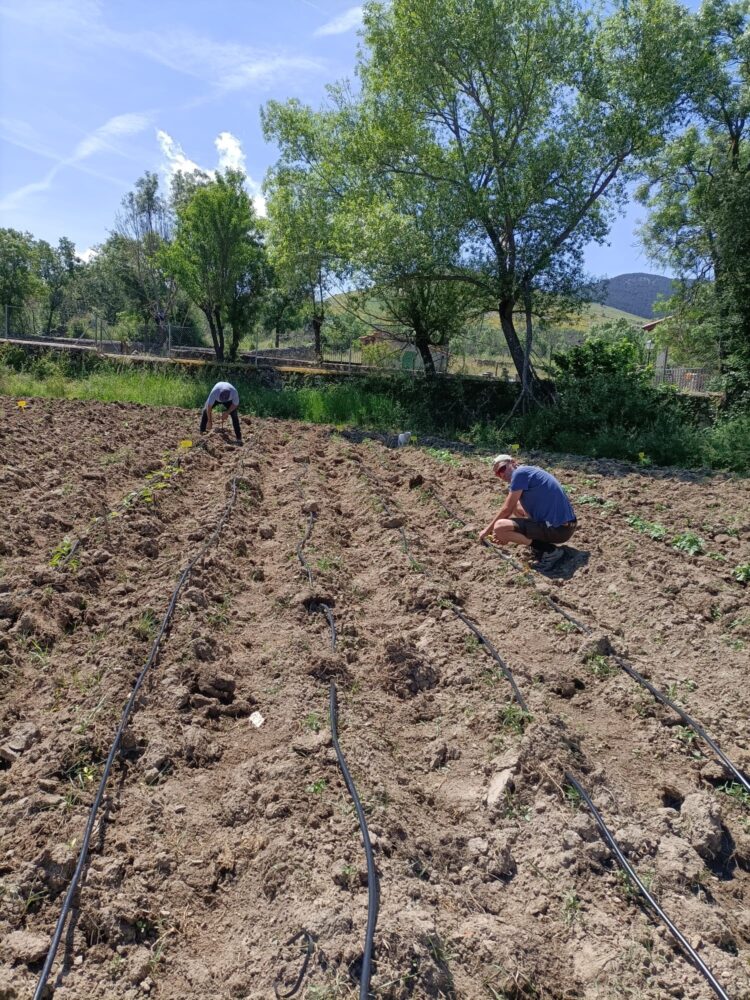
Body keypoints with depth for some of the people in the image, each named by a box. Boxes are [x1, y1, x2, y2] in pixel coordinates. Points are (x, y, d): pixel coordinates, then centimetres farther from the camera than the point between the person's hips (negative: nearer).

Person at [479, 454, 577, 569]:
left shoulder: (519, 473, -8)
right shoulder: (530, 472, 20)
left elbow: (507, 510, -4)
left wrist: (487, 530, 9)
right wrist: (506, 536, 24)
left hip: (558, 530, -10)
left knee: (499, 528, -14)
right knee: (516, 506, 26)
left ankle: (549, 550, -10)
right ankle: (540, 543, 14)